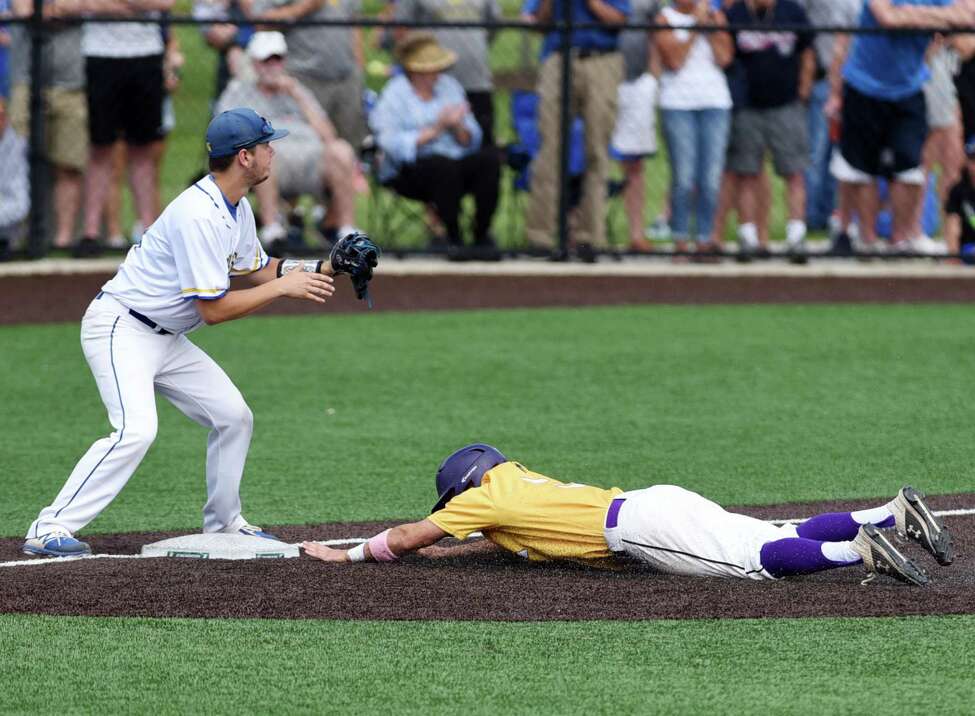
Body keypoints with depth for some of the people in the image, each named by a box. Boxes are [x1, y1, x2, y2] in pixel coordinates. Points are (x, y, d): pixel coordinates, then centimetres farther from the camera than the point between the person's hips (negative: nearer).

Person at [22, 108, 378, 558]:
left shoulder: (236, 208, 5)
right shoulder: (200, 215, -26)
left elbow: (258, 269, 18)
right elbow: (213, 309, -25)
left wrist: (324, 268, 4)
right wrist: (284, 287, -18)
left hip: (165, 337, 10)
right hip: (119, 329, -10)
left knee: (233, 416, 10)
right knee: (136, 429, -27)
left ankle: (223, 524, 25)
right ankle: (49, 529, -26)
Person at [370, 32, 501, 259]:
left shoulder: (449, 86, 15)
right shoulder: (394, 95, -1)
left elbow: (471, 141, 9)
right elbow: (393, 146, -16)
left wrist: (458, 127, -12)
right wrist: (434, 130, -19)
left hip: (456, 166, 5)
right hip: (409, 174, -5)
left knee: (489, 158, -23)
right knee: (443, 165, -36)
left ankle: (482, 235, -18)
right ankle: (453, 239, -25)